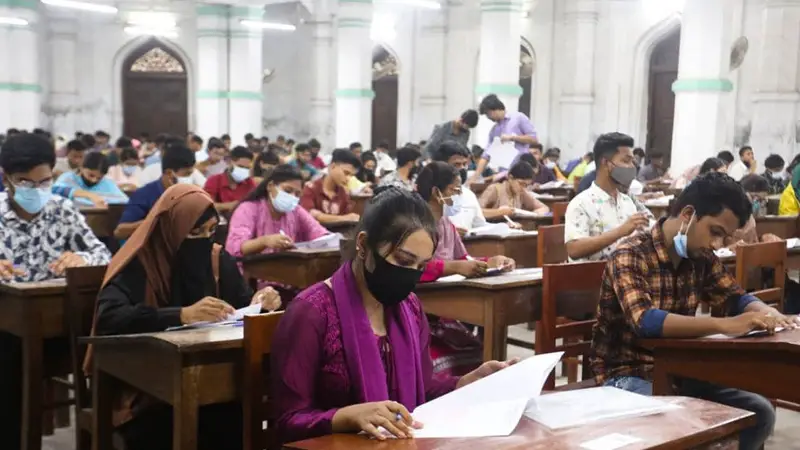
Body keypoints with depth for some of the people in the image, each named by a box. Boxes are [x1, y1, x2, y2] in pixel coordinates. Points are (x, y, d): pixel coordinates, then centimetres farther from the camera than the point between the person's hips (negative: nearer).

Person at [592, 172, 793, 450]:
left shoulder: (701, 258, 1)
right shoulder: (630, 256, -20)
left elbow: (736, 298, 16)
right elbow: (644, 321, -34)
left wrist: (764, 312, -9)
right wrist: (726, 326, -40)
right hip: (629, 374, -7)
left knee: (759, 413, -5)